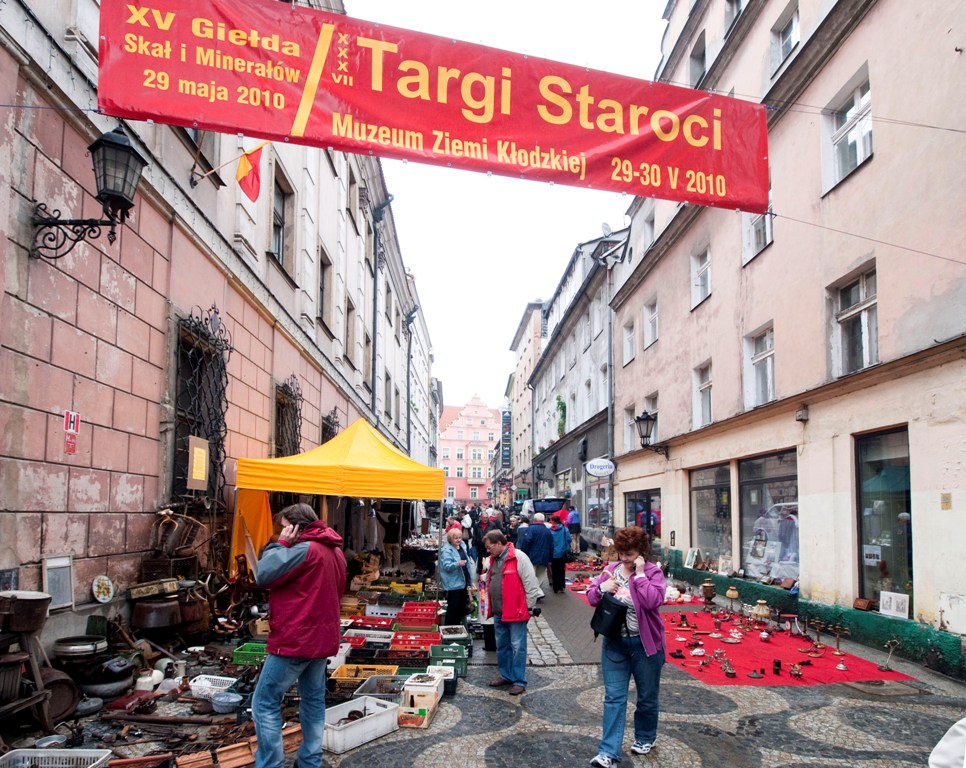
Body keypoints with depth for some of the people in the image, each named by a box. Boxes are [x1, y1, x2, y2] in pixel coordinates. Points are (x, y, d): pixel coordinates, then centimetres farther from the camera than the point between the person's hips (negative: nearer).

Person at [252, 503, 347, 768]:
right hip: (322, 637, 9)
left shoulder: (305, 549, -17)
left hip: (295, 639, -9)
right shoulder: (335, 551, 13)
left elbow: (263, 575, -18)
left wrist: (281, 543, -9)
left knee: (265, 703, 1)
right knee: (314, 700, 16)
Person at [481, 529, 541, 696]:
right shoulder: (493, 559, 10)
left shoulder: (518, 557, -16)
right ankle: (506, 675, 31)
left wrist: (529, 607, -11)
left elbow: (531, 584, -15)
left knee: (517, 647, 0)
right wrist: (489, 606, 20)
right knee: (502, 646, 17)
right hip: (498, 613, 8)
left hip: (516, 612, -8)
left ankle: (519, 681, 10)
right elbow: (489, 583, 23)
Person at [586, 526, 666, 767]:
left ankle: (645, 738, 38)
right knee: (614, 697, 1)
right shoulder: (611, 569, 3)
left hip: (645, 644, -3)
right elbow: (591, 598, 8)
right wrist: (602, 588, -13)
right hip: (614, 643, 3)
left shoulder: (653, 572, -11)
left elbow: (653, 601, -27)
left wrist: (640, 574, -23)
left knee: (647, 696, 15)